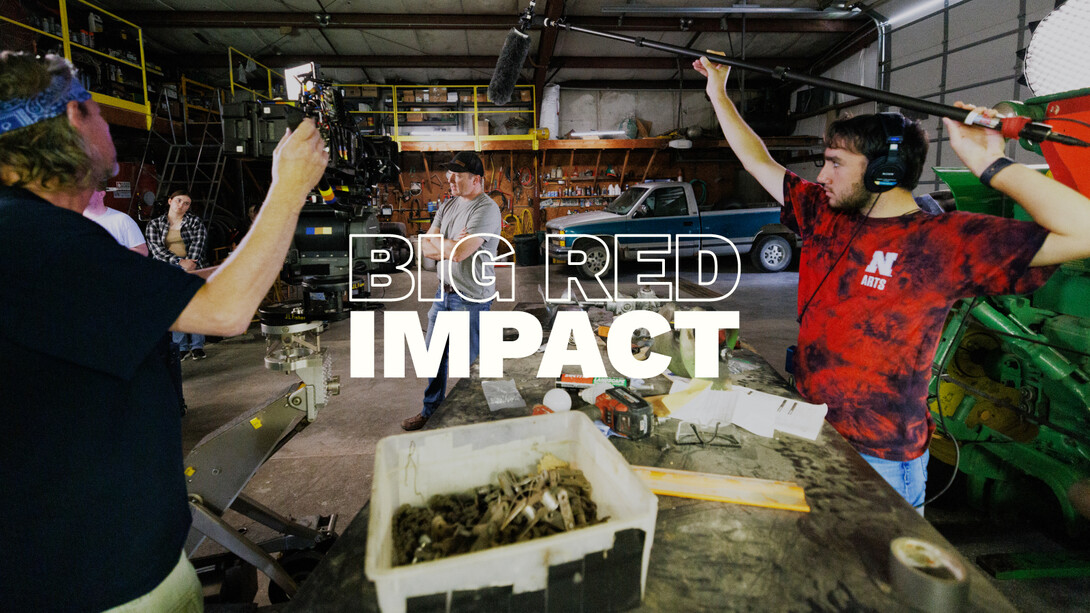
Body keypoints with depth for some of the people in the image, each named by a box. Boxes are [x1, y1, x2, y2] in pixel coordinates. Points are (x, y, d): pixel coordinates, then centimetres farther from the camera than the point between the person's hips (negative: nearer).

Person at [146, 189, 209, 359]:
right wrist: (180, 262, -15)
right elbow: (156, 249, -2)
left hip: (192, 271, 0)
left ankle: (197, 346, 4)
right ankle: (182, 347, 7)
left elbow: (197, 244, -3)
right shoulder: (154, 224, 9)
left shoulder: (194, 221, 8)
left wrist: (189, 265, -16)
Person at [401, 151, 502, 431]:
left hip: (471, 299, -8)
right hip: (444, 292, 8)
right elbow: (425, 247, 5)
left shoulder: (486, 209, -16)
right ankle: (431, 412, 37)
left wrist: (436, 243, -7)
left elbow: (458, 253, -26)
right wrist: (450, 248, -14)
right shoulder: (448, 205, 10)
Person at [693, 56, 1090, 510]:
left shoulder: (943, 240, -13)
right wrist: (719, 94, 14)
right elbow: (759, 162, 11)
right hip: (807, 429, 6)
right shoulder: (826, 216, 3)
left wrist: (991, 165, -23)